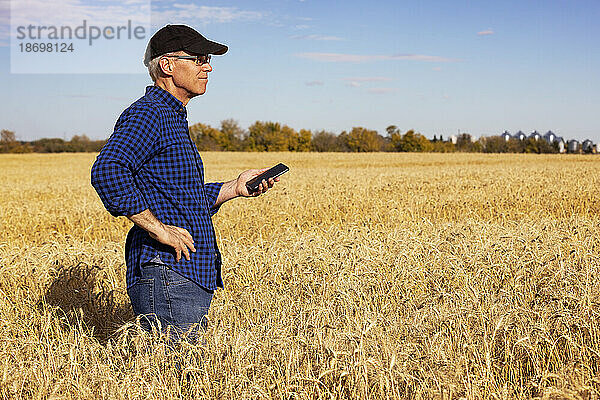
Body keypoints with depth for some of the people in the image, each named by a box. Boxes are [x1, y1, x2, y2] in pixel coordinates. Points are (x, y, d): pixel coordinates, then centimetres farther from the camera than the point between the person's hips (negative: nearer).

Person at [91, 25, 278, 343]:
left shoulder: (173, 118, 22)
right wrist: (158, 229, -24)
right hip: (166, 274, -10)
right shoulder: (147, 114, -10)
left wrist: (234, 188, 15)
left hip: (192, 278, 10)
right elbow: (107, 171, -26)